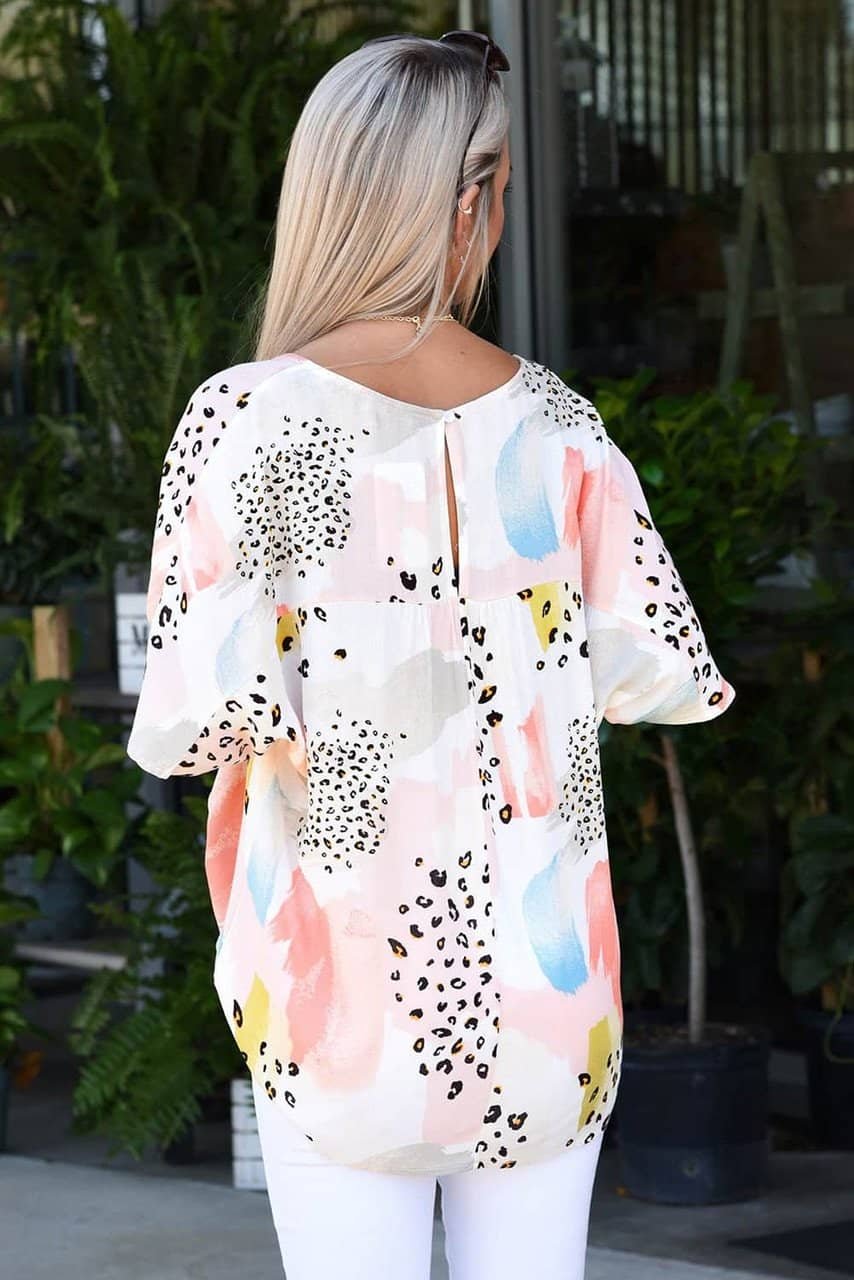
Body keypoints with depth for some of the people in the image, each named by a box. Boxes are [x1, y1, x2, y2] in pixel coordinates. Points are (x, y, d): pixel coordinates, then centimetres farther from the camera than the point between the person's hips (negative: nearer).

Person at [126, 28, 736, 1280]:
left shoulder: (243, 420, -9)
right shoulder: (553, 421, -2)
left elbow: (198, 710, -15)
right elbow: (668, 670, 2)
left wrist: (282, 719, 6)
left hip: (345, 962, -2)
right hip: (542, 970, 2)